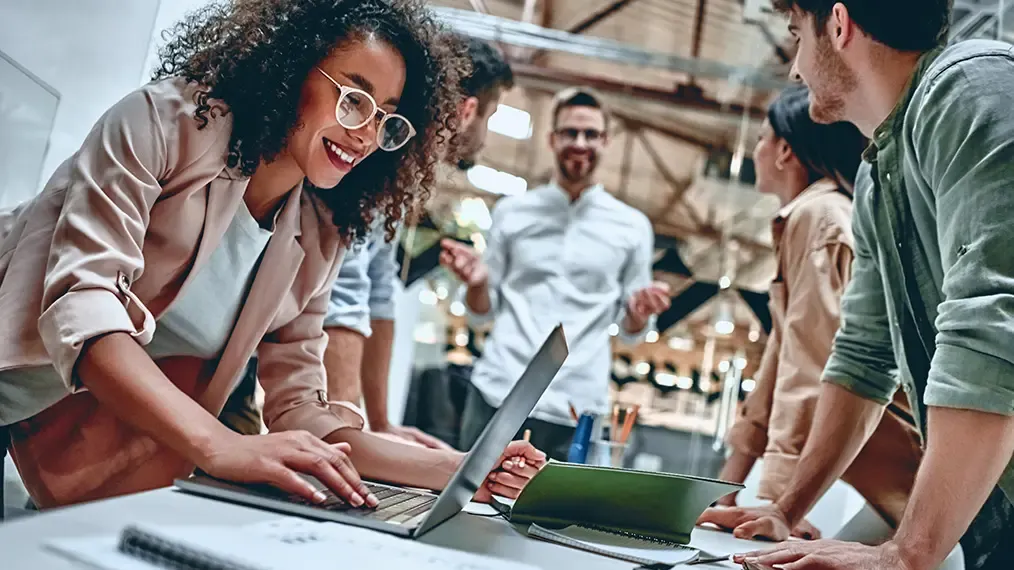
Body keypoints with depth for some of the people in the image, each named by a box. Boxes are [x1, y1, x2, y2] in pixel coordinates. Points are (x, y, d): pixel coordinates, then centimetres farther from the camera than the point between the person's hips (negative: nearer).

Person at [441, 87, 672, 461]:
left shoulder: (632, 227, 7)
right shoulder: (512, 212, 9)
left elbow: (630, 330, 11)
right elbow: (484, 310, 13)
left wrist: (639, 312, -11)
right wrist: (477, 282, -8)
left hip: (573, 408, -1)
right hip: (496, 392, 1)